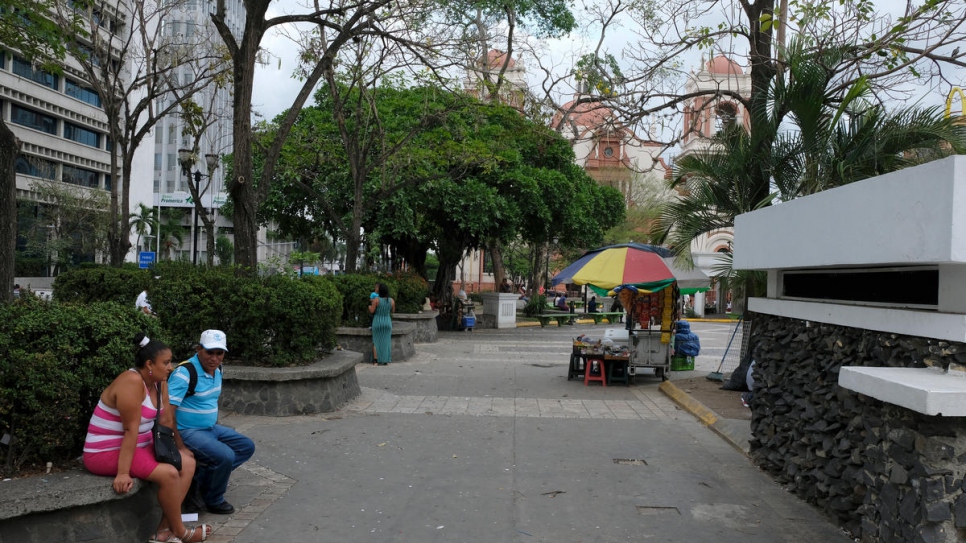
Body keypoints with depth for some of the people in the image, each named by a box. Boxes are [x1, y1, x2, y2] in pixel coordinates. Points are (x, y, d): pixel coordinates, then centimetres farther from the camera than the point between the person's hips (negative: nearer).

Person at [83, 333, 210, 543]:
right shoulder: (132, 382, -25)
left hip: (140, 446, 10)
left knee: (188, 463, -2)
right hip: (107, 452, -10)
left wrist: (180, 447, 3)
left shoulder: (159, 382, 3)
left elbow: (167, 419, 6)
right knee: (169, 473, -23)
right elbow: (131, 430, -28)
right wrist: (123, 473, -27)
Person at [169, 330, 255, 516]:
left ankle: (201, 480, -1)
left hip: (211, 428, 9)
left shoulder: (216, 370, 4)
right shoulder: (185, 373, -22)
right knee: (225, 456, -26)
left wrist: (215, 425, 11)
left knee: (247, 447, 7)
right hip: (187, 432, -9)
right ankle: (213, 502, 0)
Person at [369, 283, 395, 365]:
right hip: (387, 322, 2)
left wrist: (369, 306, 8)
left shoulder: (376, 300, -15)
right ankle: (385, 361, 9)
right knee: (386, 342, 8)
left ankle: (375, 360, 3)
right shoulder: (392, 301, -6)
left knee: (376, 341, 8)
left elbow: (372, 311, -12)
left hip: (377, 322, -2)